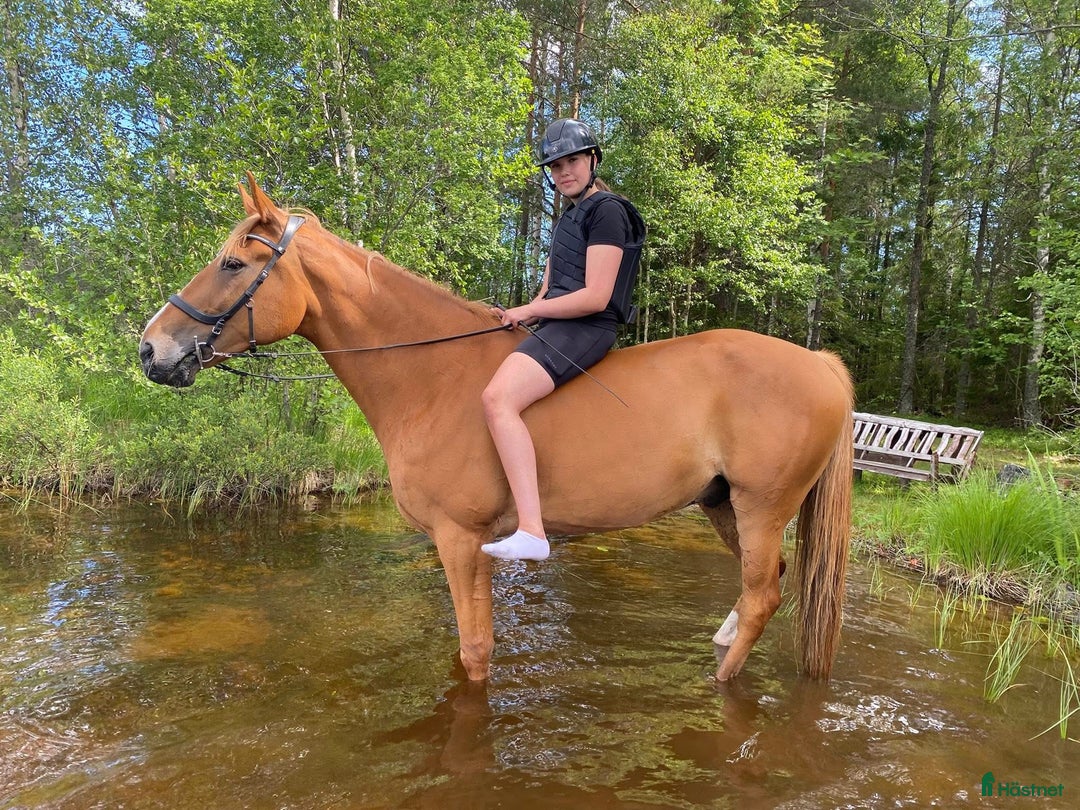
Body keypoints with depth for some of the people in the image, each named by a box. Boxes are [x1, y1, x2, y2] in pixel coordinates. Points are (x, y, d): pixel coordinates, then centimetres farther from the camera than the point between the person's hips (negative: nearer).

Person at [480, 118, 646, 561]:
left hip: (585, 328, -11)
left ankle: (532, 532, -38)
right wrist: (515, 315, 5)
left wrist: (528, 311, -9)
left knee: (498, 397, -32)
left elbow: (595, 297, -17)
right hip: (555, 326, 11)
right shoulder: (566, 219, 24)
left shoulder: (607, 211, -7)